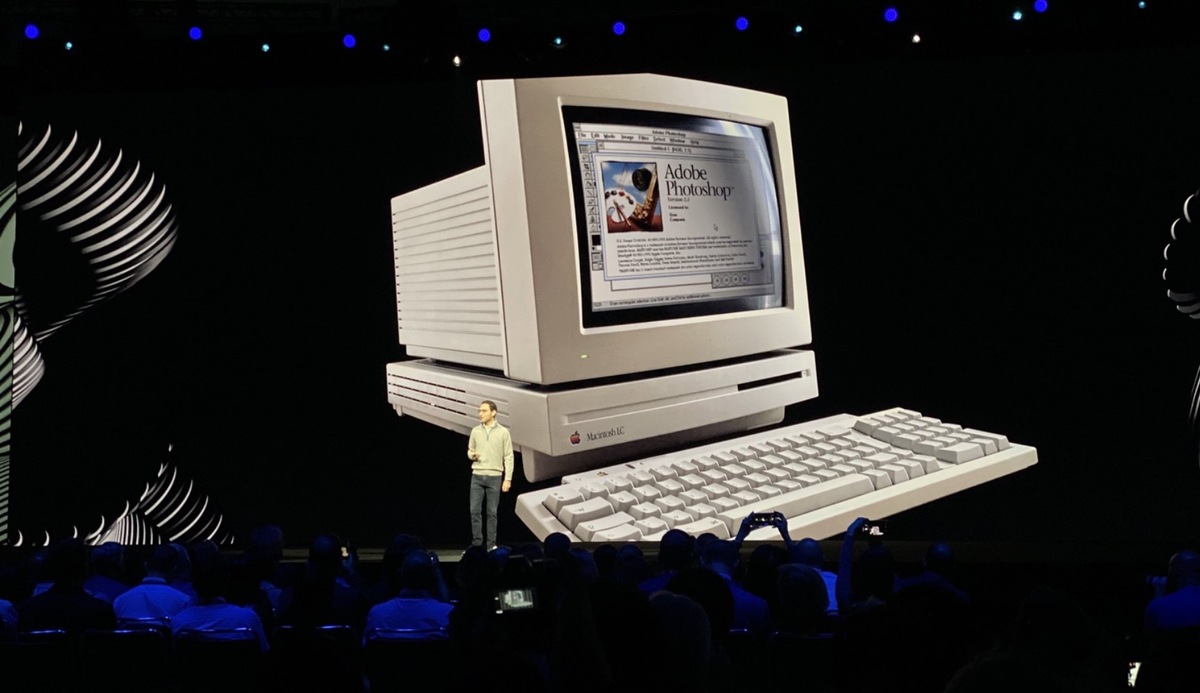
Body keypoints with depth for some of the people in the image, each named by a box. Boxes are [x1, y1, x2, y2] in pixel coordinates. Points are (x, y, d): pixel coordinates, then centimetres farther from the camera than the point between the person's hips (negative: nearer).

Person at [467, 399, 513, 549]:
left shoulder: (503, 432, -3)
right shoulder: (475, 431, 5)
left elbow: (508, 457, -3)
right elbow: (470, 451, 16)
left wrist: (508, 479, -8)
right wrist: (472, 455, -10)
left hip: (494, 477, -2)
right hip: (477, 476, 3)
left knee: (492, 512, 3)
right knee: (474, 510, 0)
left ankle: (491, 544, 11)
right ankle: (476, 543, 9)